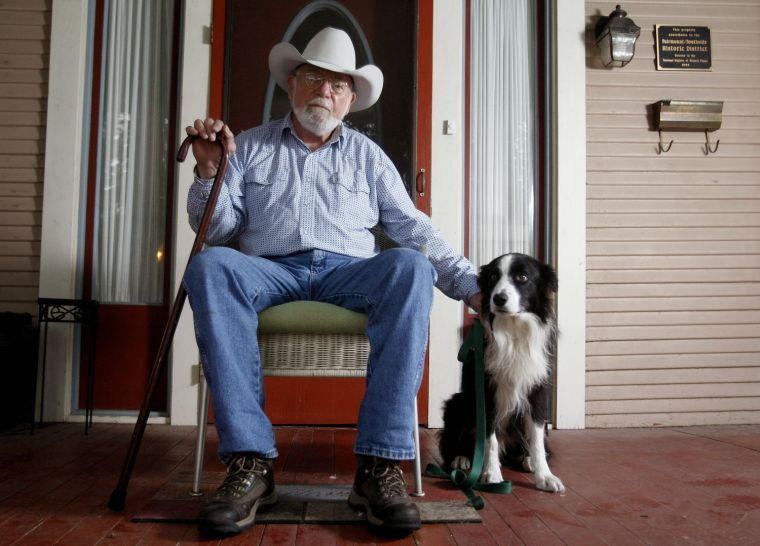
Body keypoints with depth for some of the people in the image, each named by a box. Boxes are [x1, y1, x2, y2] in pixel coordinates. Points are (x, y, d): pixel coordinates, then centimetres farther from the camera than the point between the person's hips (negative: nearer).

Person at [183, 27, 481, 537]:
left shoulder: (367, 155, 20)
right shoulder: (249, 146, 18)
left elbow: (415, 228, 13)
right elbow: (217, 230, 13)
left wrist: (471, 283, 2)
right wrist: (210, 172, -5)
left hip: (350, 273, 1)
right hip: (270, 270, 0)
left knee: (410, 266, -32)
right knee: (211, 264, -33)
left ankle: (379, 465, -33)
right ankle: (251, 462, -32)